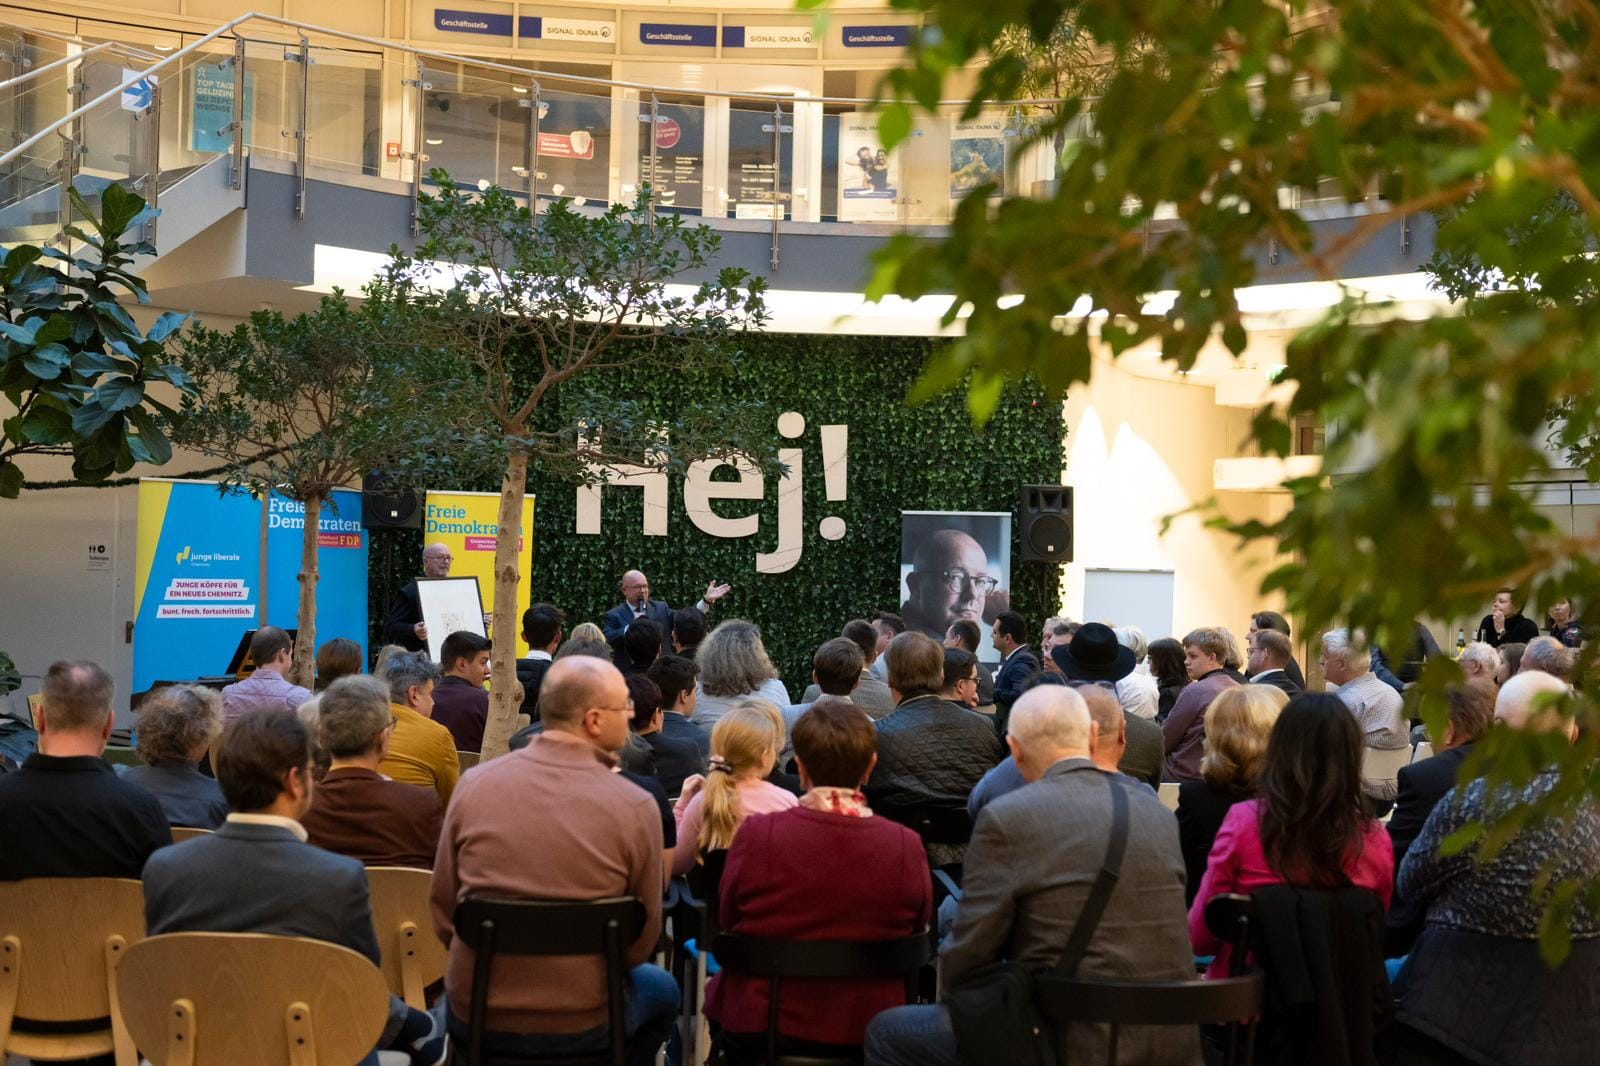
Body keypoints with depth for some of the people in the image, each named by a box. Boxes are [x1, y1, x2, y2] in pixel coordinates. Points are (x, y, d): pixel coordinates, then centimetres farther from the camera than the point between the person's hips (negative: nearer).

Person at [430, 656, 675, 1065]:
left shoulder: (474, 783, -8)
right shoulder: (636, 807, -15)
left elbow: (443, 907, 3)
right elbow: (641, 941, -5)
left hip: (474, 1020, 2)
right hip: (581, 1027, -2)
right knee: (661, 988, 30)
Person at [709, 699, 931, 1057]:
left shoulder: (755, 834, -18)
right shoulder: (906, 846, -16)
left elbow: (729, 924, -2)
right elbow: (915, 933, 0)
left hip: (758, 1026, -1)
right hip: (869, 1028, 2)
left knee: (717, 985, 28)